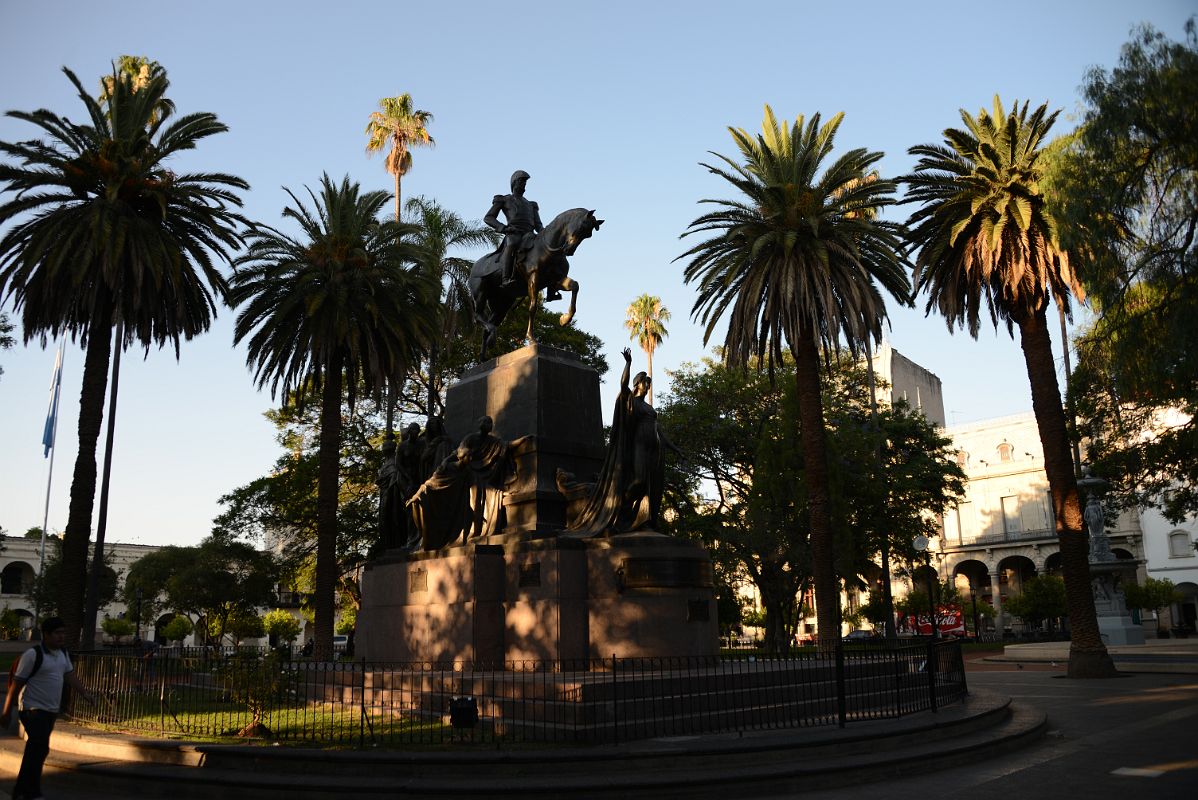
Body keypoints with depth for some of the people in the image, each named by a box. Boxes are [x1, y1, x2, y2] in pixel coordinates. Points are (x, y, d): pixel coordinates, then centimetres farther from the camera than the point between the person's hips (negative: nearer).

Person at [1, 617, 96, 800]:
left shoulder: (63, 654, 10)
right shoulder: (33, 655, -14)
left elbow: (70, 676, 10)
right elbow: (16, 684, -11)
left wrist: (84, 693, -2)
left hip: (51, 711, 8)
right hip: (34, 710, -8)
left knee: (36, 750, 14)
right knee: (39, 749, -14)